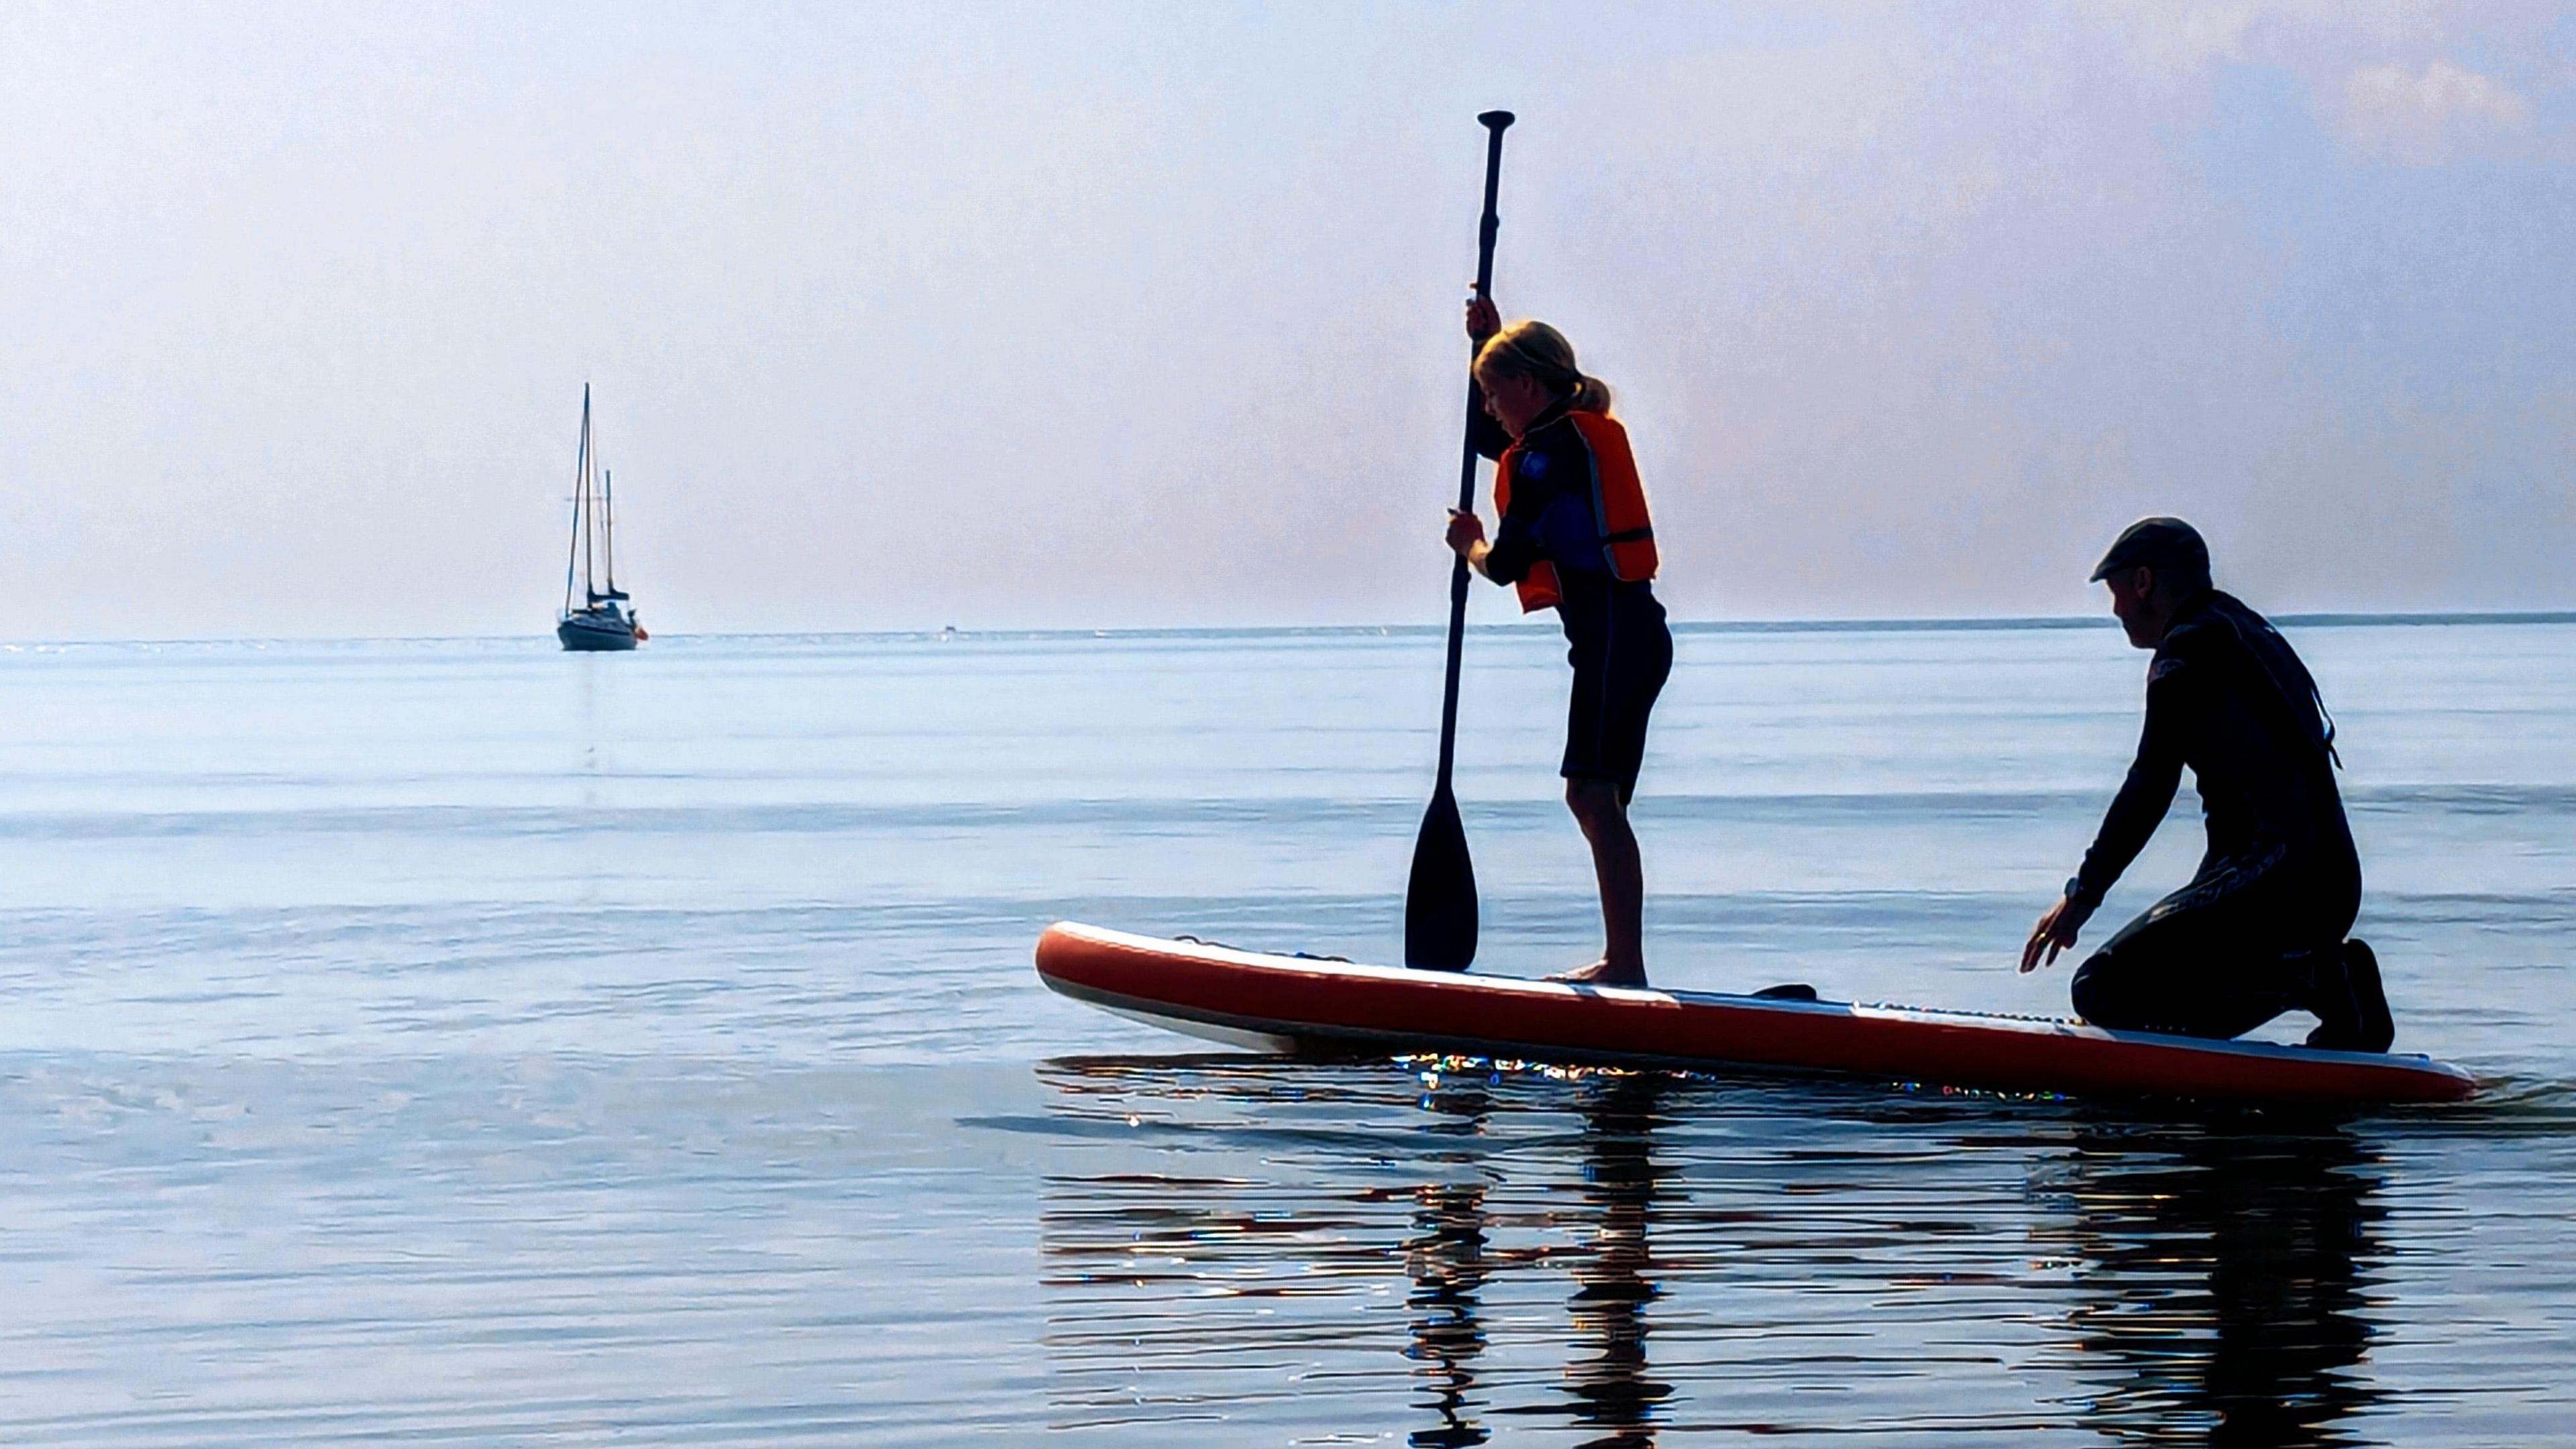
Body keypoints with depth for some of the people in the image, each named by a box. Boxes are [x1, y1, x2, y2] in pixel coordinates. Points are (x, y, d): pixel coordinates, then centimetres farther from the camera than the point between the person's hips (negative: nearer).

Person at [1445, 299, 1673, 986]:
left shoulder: (1549, 451, -11)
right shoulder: (1583, 434, 19)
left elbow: (1505, 565, -11)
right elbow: (1486, 438, 37)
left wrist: (1469, 543, 11)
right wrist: (1490, 343, 29)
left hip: (1611, 632, -11)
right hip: (1633, 629, 11)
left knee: (1595, 796, -13)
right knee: (1595, 797, 14)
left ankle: (1627, 966, -18)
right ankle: (1621, 961, 19)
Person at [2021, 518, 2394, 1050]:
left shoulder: (2189, 651, -6)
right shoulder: (2253, 637, 24)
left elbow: (2151, 786, -12)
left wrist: (2083, 893, -9)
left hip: (2276, 881, -10)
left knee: (2104, 991, -12)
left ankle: (2308, 979, -15)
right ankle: (2328, 975, 4)